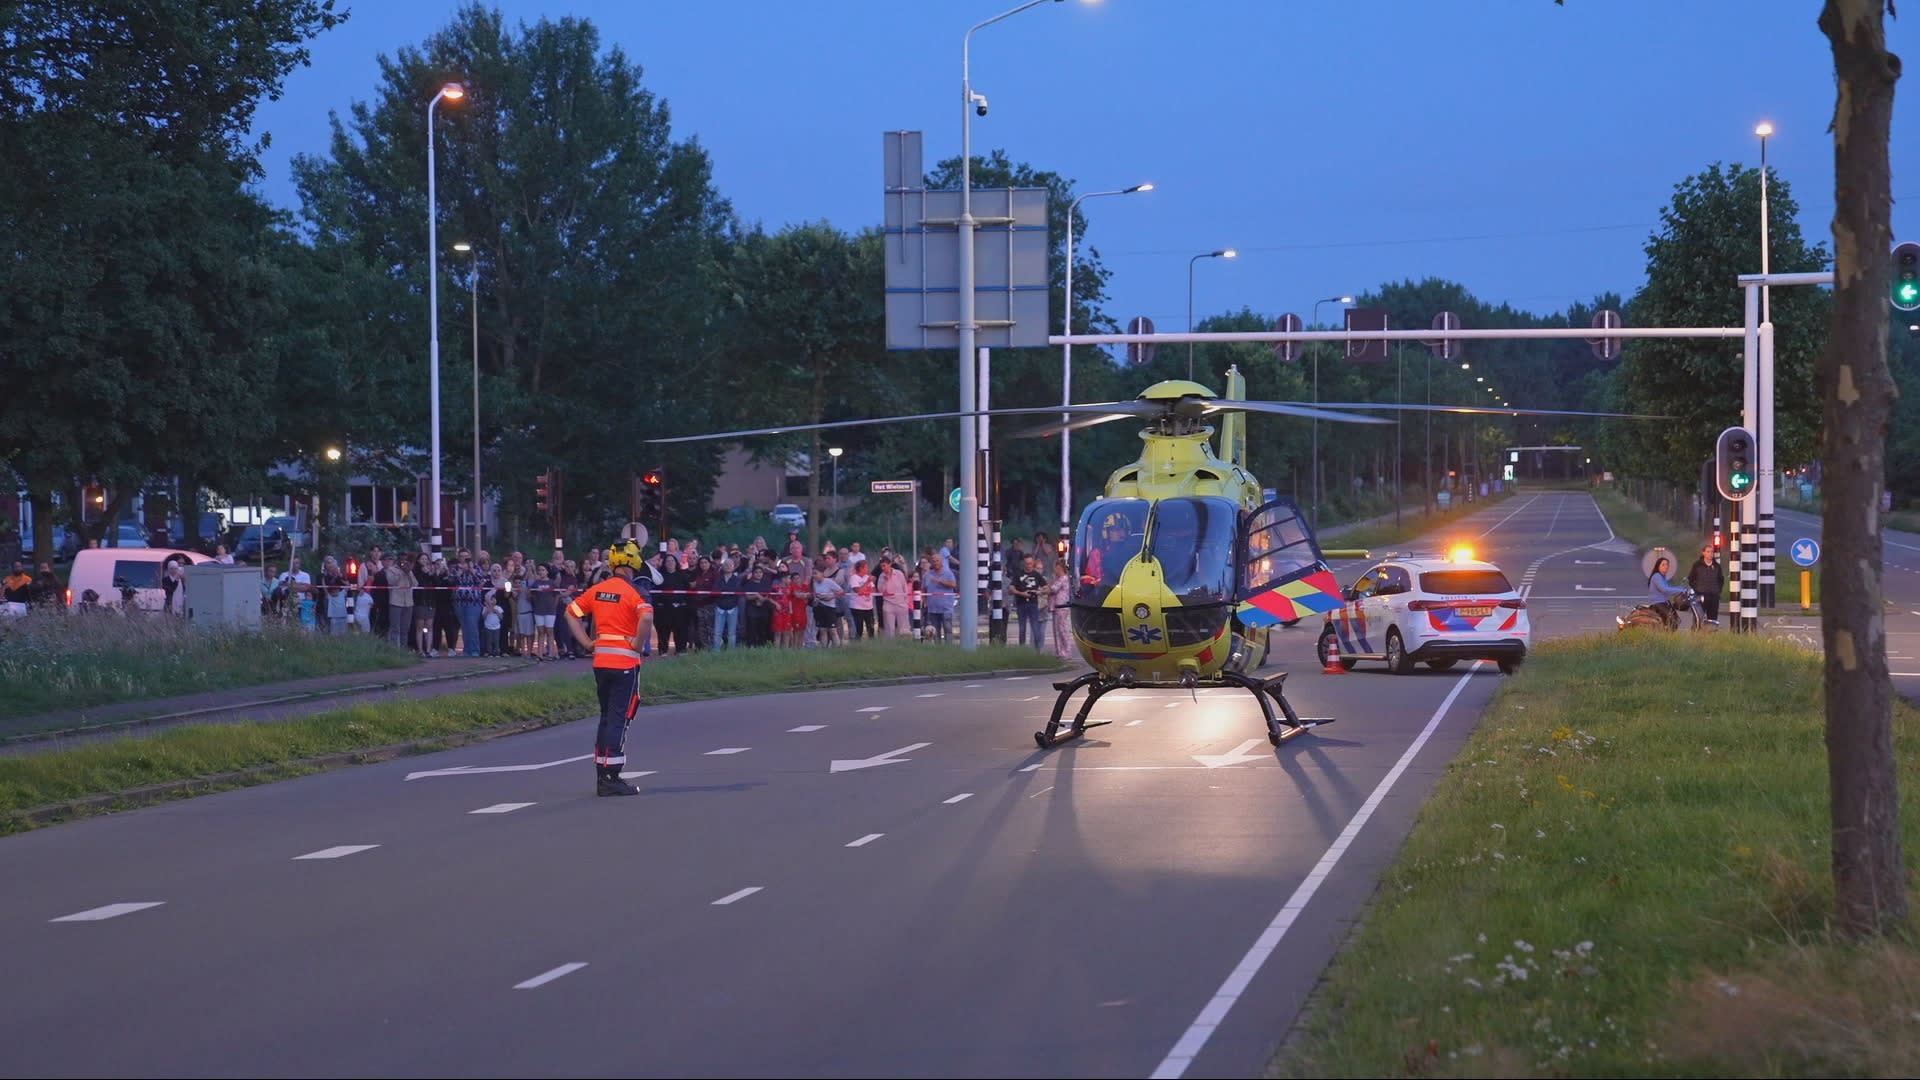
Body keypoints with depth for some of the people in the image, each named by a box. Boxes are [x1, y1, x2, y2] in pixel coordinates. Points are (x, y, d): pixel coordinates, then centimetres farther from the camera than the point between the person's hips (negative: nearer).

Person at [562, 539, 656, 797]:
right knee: (619, 718, -4)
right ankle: (610, 778, -6)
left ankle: (602, 774, 20)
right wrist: (638, 644, -13)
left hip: (600, 660, 6)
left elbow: (571, 613, 15)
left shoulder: (597, 590, 8)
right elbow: (647, 617, -28)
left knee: (607, 716, 17)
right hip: (625, 662, -6)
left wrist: (587, 642, 12)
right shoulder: (633, 592, -11)